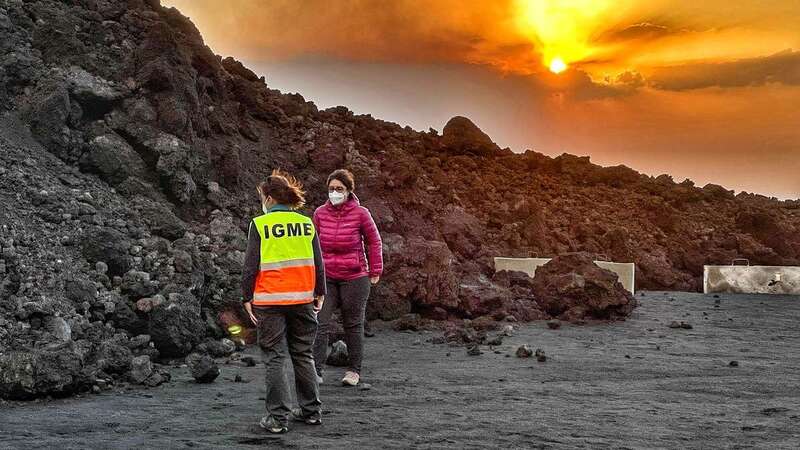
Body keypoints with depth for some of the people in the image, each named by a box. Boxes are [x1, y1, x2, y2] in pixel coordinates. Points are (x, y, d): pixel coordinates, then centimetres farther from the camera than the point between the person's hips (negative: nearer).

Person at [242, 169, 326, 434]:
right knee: (303, 355, 16)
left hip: (269, 300, -4)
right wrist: (320, 293, 18)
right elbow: (318, 262, 8)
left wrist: (247, 297, 1)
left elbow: (251, 265, -7)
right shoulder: (306, 223, 4)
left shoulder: (260, 224, -6)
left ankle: (278, 418, 3)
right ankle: (312, 411, 22)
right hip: (302, 298, 4)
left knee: (274, 359, 3)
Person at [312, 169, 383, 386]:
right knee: (320, 323, -7)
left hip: (354, 278, -2)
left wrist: (375, 271, 3)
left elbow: (374, 242, 2)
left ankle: (354, 370, 23)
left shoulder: (360, 213, -8)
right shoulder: (320, 213, -1)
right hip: (326, 277, 2)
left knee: (353, 325, 10)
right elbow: (314, 244, 11)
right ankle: (317, 370, -6)